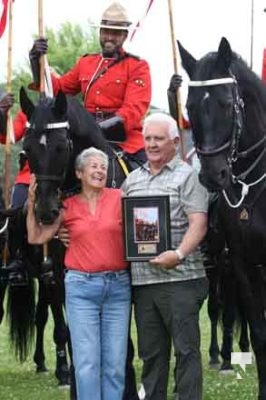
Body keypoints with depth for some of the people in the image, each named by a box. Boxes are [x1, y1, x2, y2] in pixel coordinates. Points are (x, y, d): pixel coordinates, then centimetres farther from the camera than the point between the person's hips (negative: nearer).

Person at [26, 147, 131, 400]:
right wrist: (31, 204, 0)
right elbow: (36, 237, 7)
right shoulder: (68, 207, 5)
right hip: (81, 286, -1)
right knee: (87, 362, -3)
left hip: (117, 286, 1)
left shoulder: (119, 198, 3)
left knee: (115, 361, 4)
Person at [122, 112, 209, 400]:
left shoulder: (187, 176, -1)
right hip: (142, 279, 6)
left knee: (186, 349, -3)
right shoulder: (132, 179, 16)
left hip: (179, 278, -5)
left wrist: (179, 254, -25)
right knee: (150, 351, 12)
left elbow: (198, 224, -10)